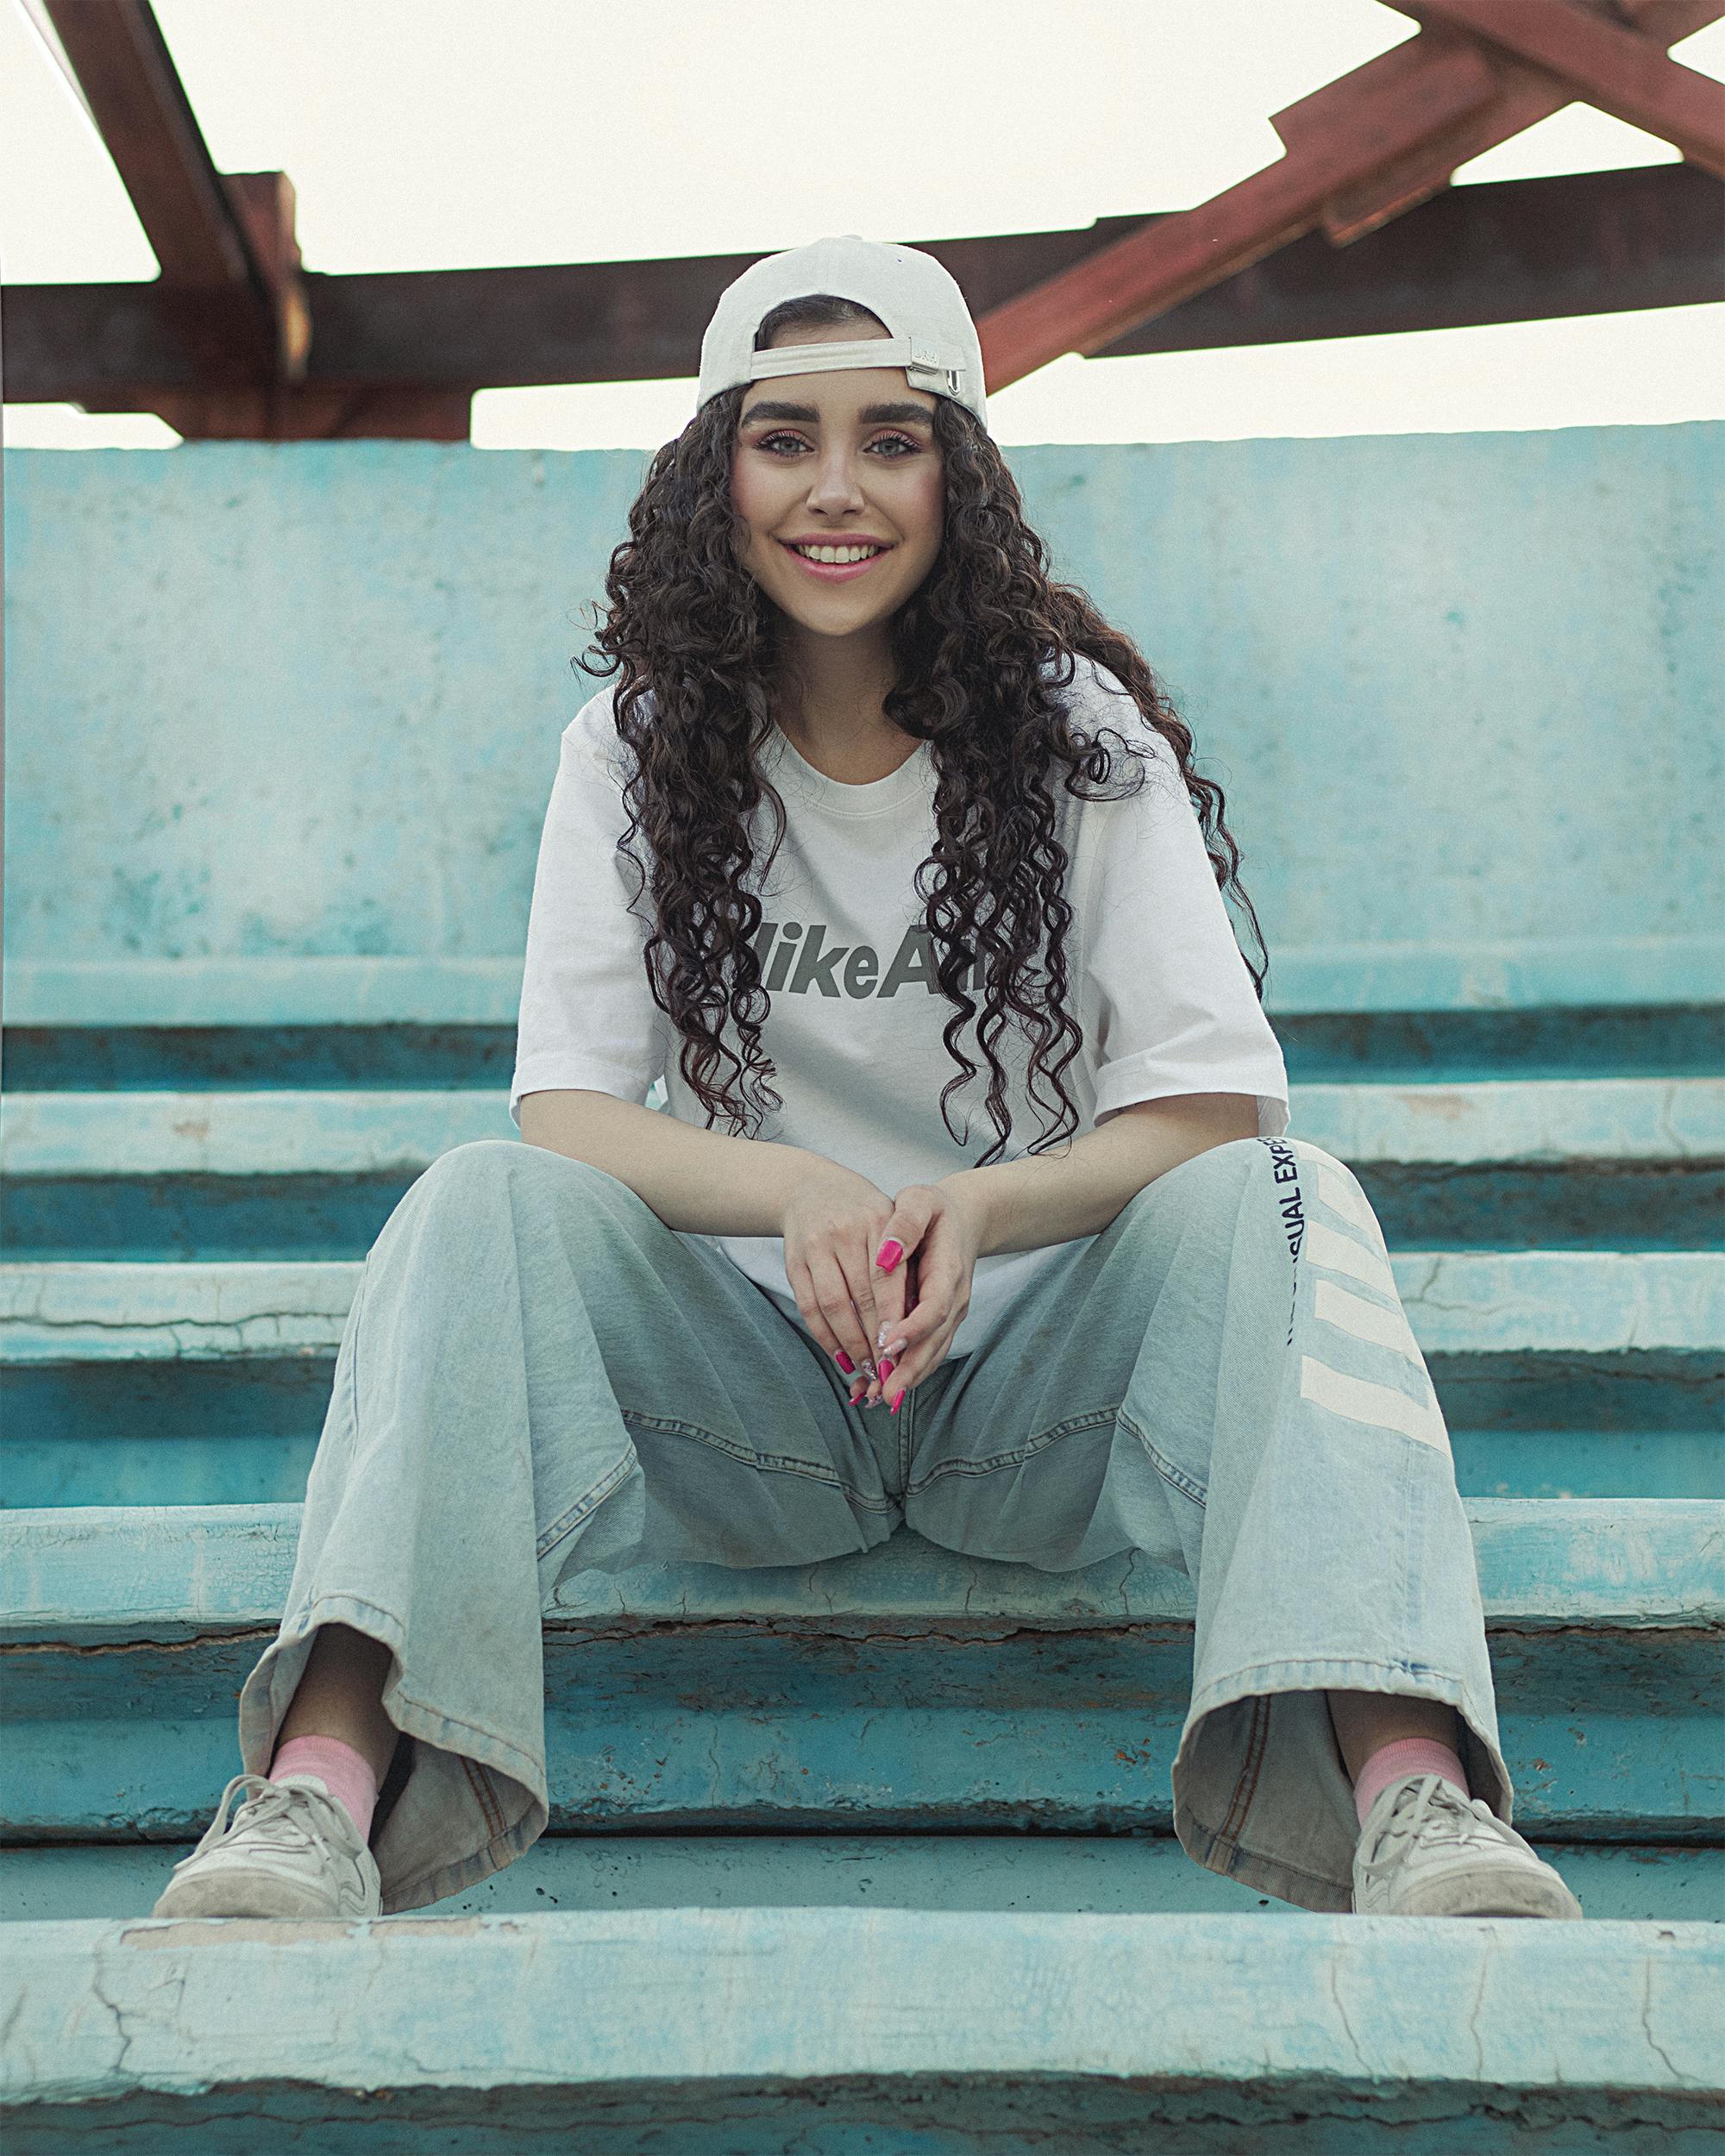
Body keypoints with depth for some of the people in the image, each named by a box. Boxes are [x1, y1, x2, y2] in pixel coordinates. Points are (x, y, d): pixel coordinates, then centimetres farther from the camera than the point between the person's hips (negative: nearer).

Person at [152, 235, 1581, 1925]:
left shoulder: (1080, 730, -1)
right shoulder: (635, 748, 2)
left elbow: (1213, 1110, -7)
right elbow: (565, 1112, -6)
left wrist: (984, 1209, -28)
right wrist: (795, 1189, -27)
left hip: (1038, 1379, 0)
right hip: (751, 1385, 1)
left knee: (1274, 1200, -28)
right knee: (486, 1205, -25)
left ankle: (1410, 1790, -42)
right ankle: (328, 1782, -39)